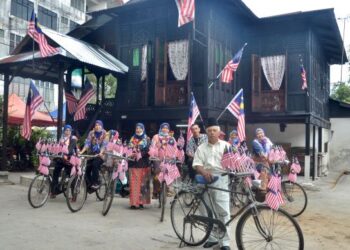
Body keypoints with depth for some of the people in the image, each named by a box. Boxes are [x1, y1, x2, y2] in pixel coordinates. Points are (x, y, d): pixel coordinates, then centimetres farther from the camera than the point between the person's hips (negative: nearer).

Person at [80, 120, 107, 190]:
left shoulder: (104, 134, -3)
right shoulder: (91, 133, 6)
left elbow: (104, 145, -14)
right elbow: (87, 143, -4)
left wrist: (101, 153, -32)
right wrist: (82, 151, -20)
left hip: (100, 155, -4)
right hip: (91, 154, 4)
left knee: (95, 164, -29)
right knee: (87, 169, -9)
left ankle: (95, 183, -20)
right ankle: (89, 184, 9)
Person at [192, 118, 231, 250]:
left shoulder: (226, 145, 9)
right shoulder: (201, 148, 11)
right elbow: (197, 165, 2)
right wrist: (204, 172, -17)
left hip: (221, 180, -2)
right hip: (206, 180, 2)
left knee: (223, 211, -7)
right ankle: (212, 238, 23)